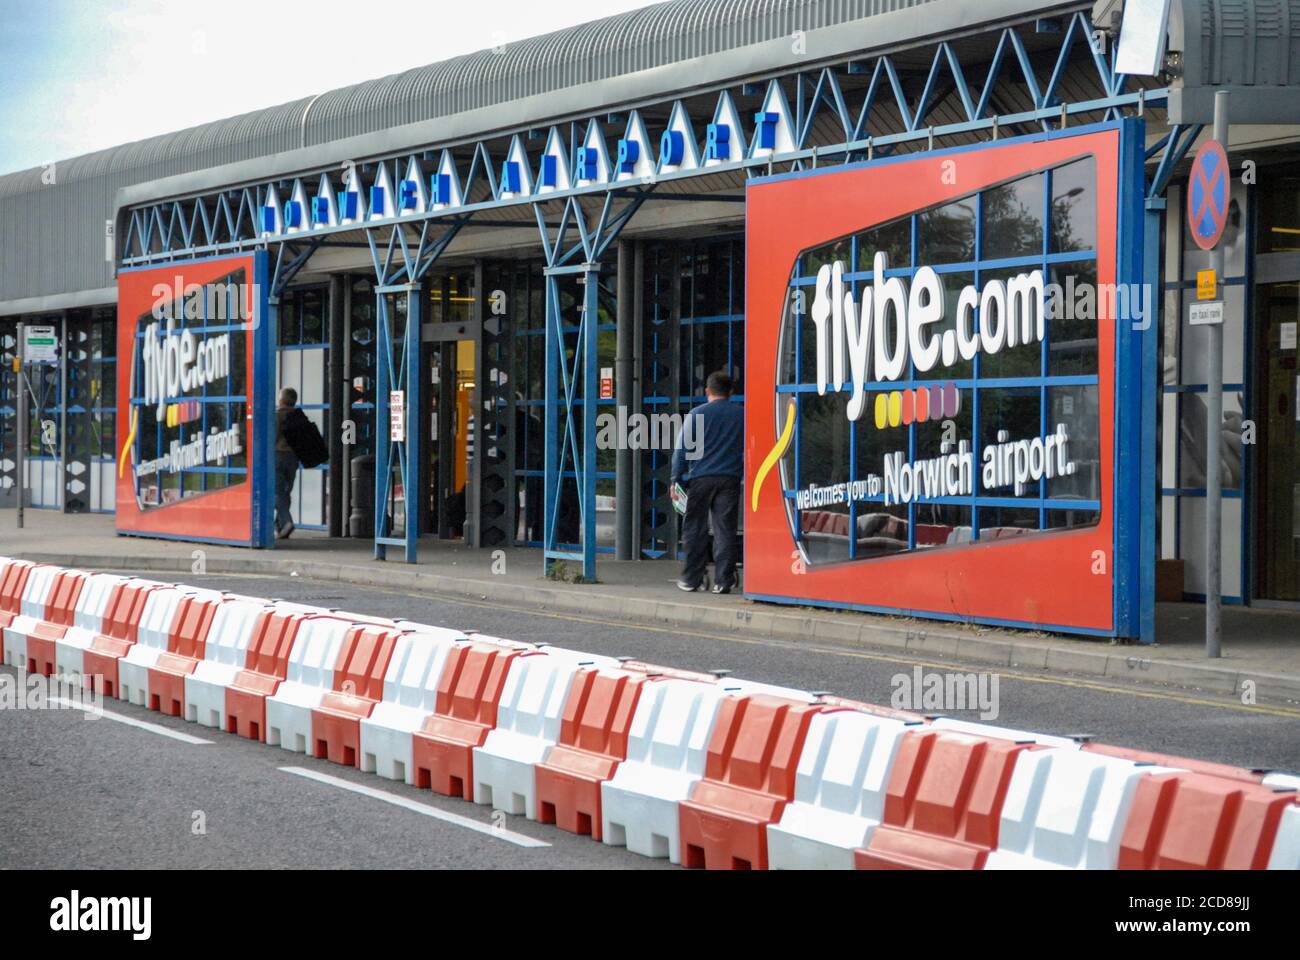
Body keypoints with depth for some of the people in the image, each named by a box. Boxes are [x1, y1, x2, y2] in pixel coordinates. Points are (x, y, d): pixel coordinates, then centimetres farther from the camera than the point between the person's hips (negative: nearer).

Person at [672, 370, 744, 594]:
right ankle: (723, 580, -1)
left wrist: (676, 478, 6)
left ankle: (691, 579, 8)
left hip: (701, 478, -1)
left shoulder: (697, 414, 1)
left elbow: (682, 448, 1)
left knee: (696, 530, 6)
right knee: (725, 530, 3)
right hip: (730, 479, 1)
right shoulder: (742, 416, 7)